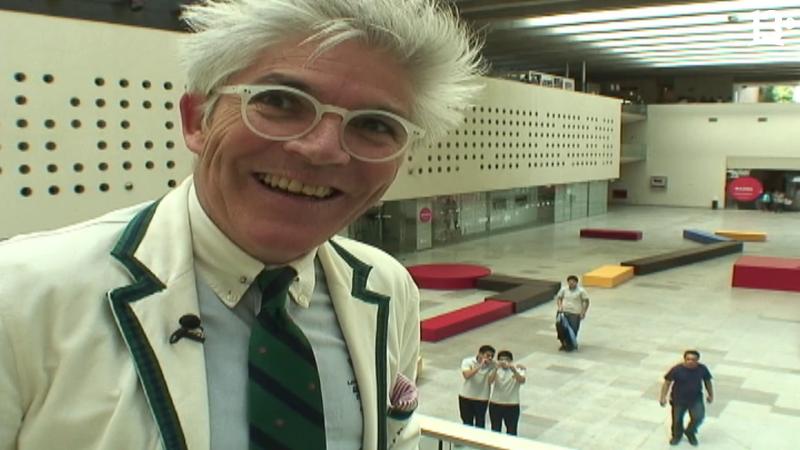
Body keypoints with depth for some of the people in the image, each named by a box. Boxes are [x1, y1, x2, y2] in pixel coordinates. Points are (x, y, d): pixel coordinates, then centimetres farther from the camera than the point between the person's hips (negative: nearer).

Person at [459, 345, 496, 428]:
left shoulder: (492, 365, -11)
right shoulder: (468, 361, -15)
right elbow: (467, 375, -30)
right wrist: (480, 366, -34)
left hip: (482, 399, 0)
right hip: (466, 398, 0)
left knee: (480, 424, 7)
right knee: (467, 423, 15)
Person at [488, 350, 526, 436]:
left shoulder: (517, 369, -5)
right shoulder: (496, 369, -2)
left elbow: (522, 381, -25)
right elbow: (490, 381, -21)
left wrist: (514, 370, -39)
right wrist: (496, 368, -34)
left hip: (512, 405, -1)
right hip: (495, 404, 1)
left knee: (511, 432, 6)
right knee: (495, 431, 12)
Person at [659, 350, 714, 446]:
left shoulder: (702, 369, -14)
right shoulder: (677, 369, -23)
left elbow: (707, 381, 4)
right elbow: (667, 382, -14)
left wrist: (710, 395, 11)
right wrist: (663, 397, -17)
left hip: (696, 399, 2)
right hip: (679, 399, -1)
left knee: (698, 417, -11)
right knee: (677, 419, 8)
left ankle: (690, 433, 22)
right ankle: (677, 435, 41)